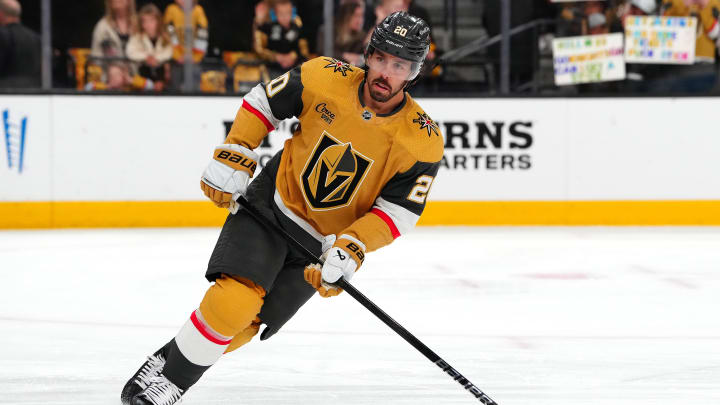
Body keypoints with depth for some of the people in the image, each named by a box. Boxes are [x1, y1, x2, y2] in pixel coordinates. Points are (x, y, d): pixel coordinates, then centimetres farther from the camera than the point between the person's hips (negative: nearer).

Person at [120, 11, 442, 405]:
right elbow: (263, 102, 1)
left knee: (244, 323, -4)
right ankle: (162, 370, -5)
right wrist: (232, 158, -6)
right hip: (271, 204, -1)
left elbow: (400, 210, -13)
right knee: (234, 299, -22)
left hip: (324, 244, 1)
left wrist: (351, 249, -25)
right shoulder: (324, 78, -16)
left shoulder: (423, 140, -17)